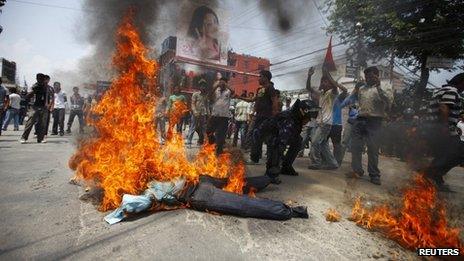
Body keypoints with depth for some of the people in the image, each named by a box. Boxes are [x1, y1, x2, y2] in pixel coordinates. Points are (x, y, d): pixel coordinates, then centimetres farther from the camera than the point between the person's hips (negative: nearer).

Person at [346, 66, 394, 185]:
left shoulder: (385, 86, 6)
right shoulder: (362, 87, 18)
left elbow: (389, 101, -10)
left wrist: (379, 87, -15)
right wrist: (356, 92, 12)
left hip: (374, 121, -4)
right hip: (360, 119, 4)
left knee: (373, 149, 0)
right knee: (355, 146, 1)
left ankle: (374, 175, 12)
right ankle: (357, 170, 13)